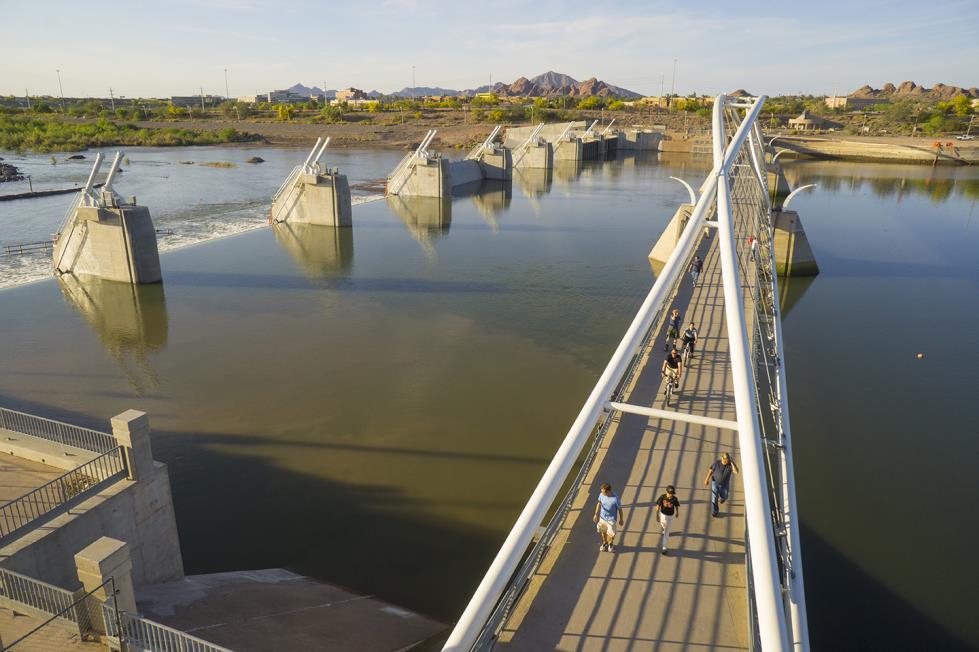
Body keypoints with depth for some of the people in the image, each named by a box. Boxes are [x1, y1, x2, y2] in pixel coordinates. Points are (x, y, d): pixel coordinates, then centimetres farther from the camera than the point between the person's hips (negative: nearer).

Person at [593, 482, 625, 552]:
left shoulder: (615, 499, -30)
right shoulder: (601, 495, -18)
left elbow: (620, 509, -14)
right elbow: (599, 504, 2)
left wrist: (621, 520, -2)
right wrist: (596, 514, 4)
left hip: (611, 519, -3)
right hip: (602, 517, 4)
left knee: (611, 534, 9)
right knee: (603, 532, 20)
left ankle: (610, 544, 42)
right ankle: (605, 543, 48)